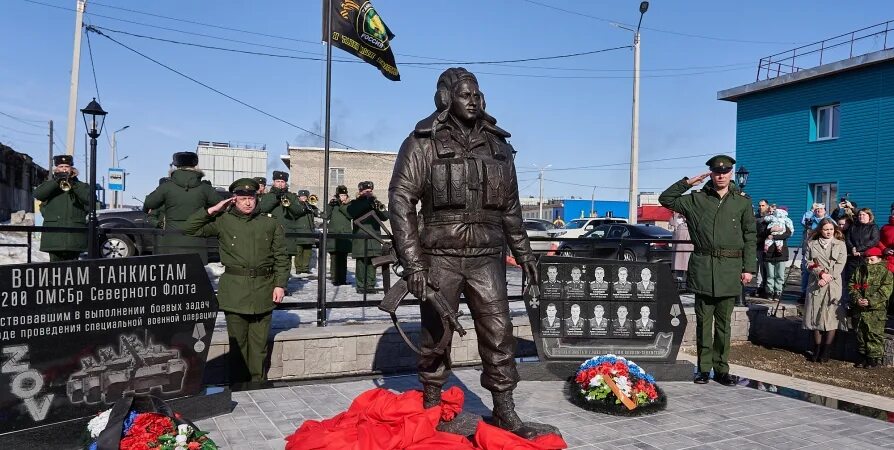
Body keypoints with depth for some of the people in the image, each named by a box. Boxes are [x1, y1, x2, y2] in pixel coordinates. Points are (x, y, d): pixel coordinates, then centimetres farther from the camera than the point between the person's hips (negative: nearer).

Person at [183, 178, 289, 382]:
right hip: (234, 290, -1)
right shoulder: (223, 222, 6)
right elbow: (189, 229, 4)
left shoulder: (271, 224, 8)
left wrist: (280, 284, -1)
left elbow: (281, 257, 8)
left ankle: (258, 384, 17)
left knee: (259, 344, 7)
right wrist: (213, 210, -1)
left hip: (263, 289, 1)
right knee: (237, 342, 5)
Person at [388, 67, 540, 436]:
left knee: (499, 335, 1)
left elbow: (510, 207, 19)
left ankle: (504, 411, 14)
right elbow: (401, 200, -9)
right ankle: (431, 409, 24)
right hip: (440, 257, -3)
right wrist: (412, 262, -16)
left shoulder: (498, 144, 12)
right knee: (436, 336, 8)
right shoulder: (423, 142, -3)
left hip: (486, 259, 3)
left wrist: (523, 253, 15)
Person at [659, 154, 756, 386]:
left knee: (724, 322, 7)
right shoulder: (696, 199, 7)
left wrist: (748, 268, 1)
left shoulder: (743, 201, 7)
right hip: (703, 266, 0)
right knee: (704, 320, 5)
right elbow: (665, 199, 8)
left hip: (730, 268, 0)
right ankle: (704, 368, 12)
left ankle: (722, 369, 16)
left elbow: (750, 237, 7)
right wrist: (688, 182, 0)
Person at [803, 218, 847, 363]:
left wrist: (829, 277, -12)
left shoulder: (840, 244, 9)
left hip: (834, 284, -1)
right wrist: (821, 273, -12)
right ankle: (817, 350, 9)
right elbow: (809, 263, 4)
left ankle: (826, 351, -2)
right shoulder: (812, 244, 11)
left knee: (831, 317, -7)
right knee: (815, 317, 1)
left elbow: (840, 264, 0)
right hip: (816, 284, 1)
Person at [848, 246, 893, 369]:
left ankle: (875, 358, 9)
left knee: (875, 335, -1)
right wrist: (856, 299, -10)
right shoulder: (859, 270, 9)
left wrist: (870, 301, -19)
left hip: (876, 310, -4)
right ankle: (862, 356, 24)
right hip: (859, 309, 4)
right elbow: (852, 286, 7)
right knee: (860, 334, 12)